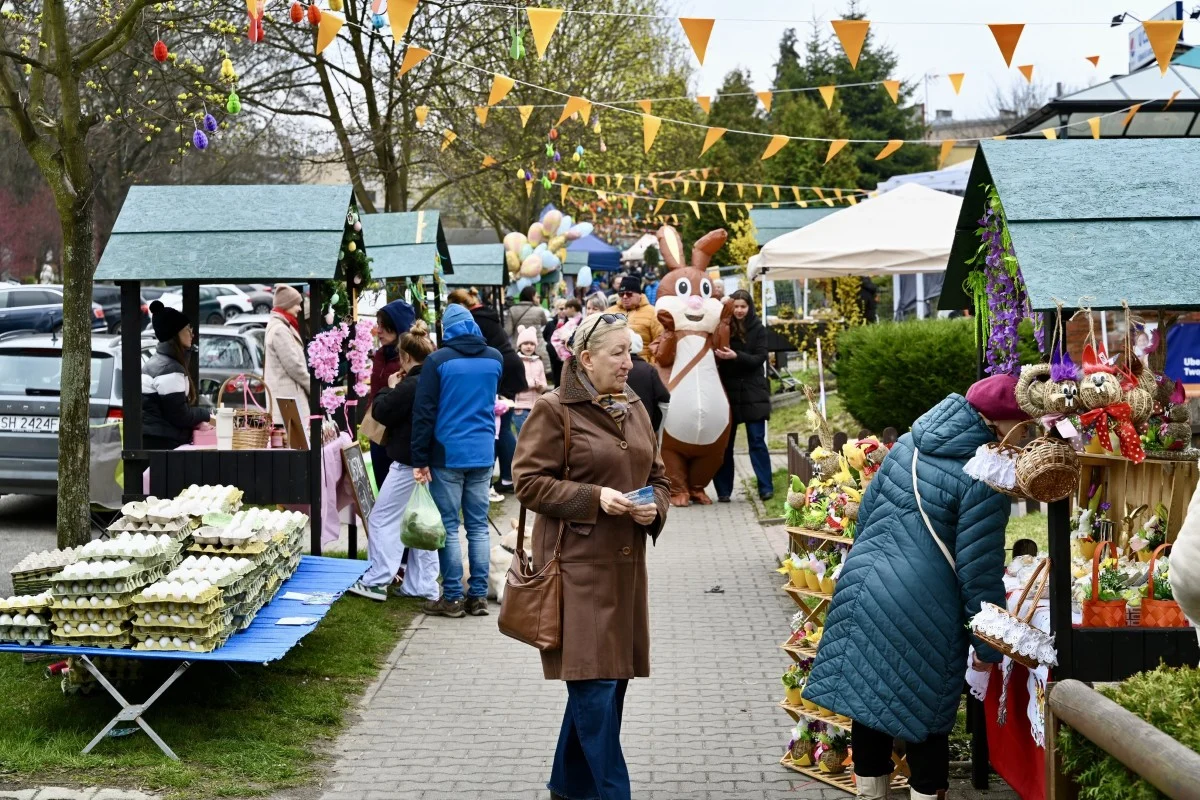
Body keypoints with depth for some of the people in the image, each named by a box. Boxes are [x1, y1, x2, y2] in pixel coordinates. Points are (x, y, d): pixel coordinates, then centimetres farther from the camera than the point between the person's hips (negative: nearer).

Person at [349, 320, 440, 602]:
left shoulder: (410, 385, -20)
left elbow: (383, 412, -14)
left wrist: (389, 389, 2)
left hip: (408, 462, -9)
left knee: (382, 519, -1)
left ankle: (376, 581, 0)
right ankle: (422, 585, 14)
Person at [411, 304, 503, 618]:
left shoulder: (438, 360, -8)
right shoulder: (494, 358, 4)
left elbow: (423, 412, -9)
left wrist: (420, 459, -6)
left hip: (447, 454, -4)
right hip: (483, 454, 4)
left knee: (449, 527, 2)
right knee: (478, 526, 8)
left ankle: (452, 597, 4)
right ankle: (478, 596, 10)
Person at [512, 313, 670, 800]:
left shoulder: (634, 410, 14)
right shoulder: (553, 411, -7)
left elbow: (658, 477, 21)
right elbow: (529, 482, -10)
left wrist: (654, 508, -1)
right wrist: (594, 498, -18)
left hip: (626, 568, 7)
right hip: (577, 567, -7)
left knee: (609, 680, 11)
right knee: (594, 683, -9)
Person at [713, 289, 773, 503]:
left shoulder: (758, 330, 1)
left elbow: (760, 358, -8)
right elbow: (715, 355, 3)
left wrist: (736, 356, -22)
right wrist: (720, 355, -20)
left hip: (753, 393, -1)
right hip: (728, 392, 1)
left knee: (757, 441, -2)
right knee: (725, 443, 5)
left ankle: (766, 488, 0)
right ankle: (723, 490, 9)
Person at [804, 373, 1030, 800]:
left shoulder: (908, 445, 8)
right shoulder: (985, 476, -14)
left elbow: (867, 516, 17)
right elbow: (979, 568, -14)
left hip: (862, 587, 7)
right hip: (922, 610, -7)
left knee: (869, 696, 17)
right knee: (926, 713, 7)